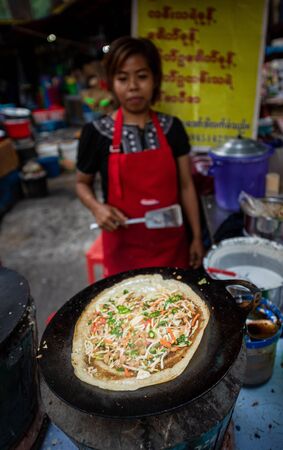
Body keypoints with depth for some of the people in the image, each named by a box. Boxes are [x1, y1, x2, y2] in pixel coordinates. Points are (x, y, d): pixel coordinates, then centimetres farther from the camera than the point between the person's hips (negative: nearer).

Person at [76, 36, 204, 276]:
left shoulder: (172, 128, -3)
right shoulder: (96, 132, -9)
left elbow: (186, 185, 2)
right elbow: (83, 183, 5)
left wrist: (197, 237, 3)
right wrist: (97, 207, -15)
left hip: (170, 241, 2)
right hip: (124, 245, -2)